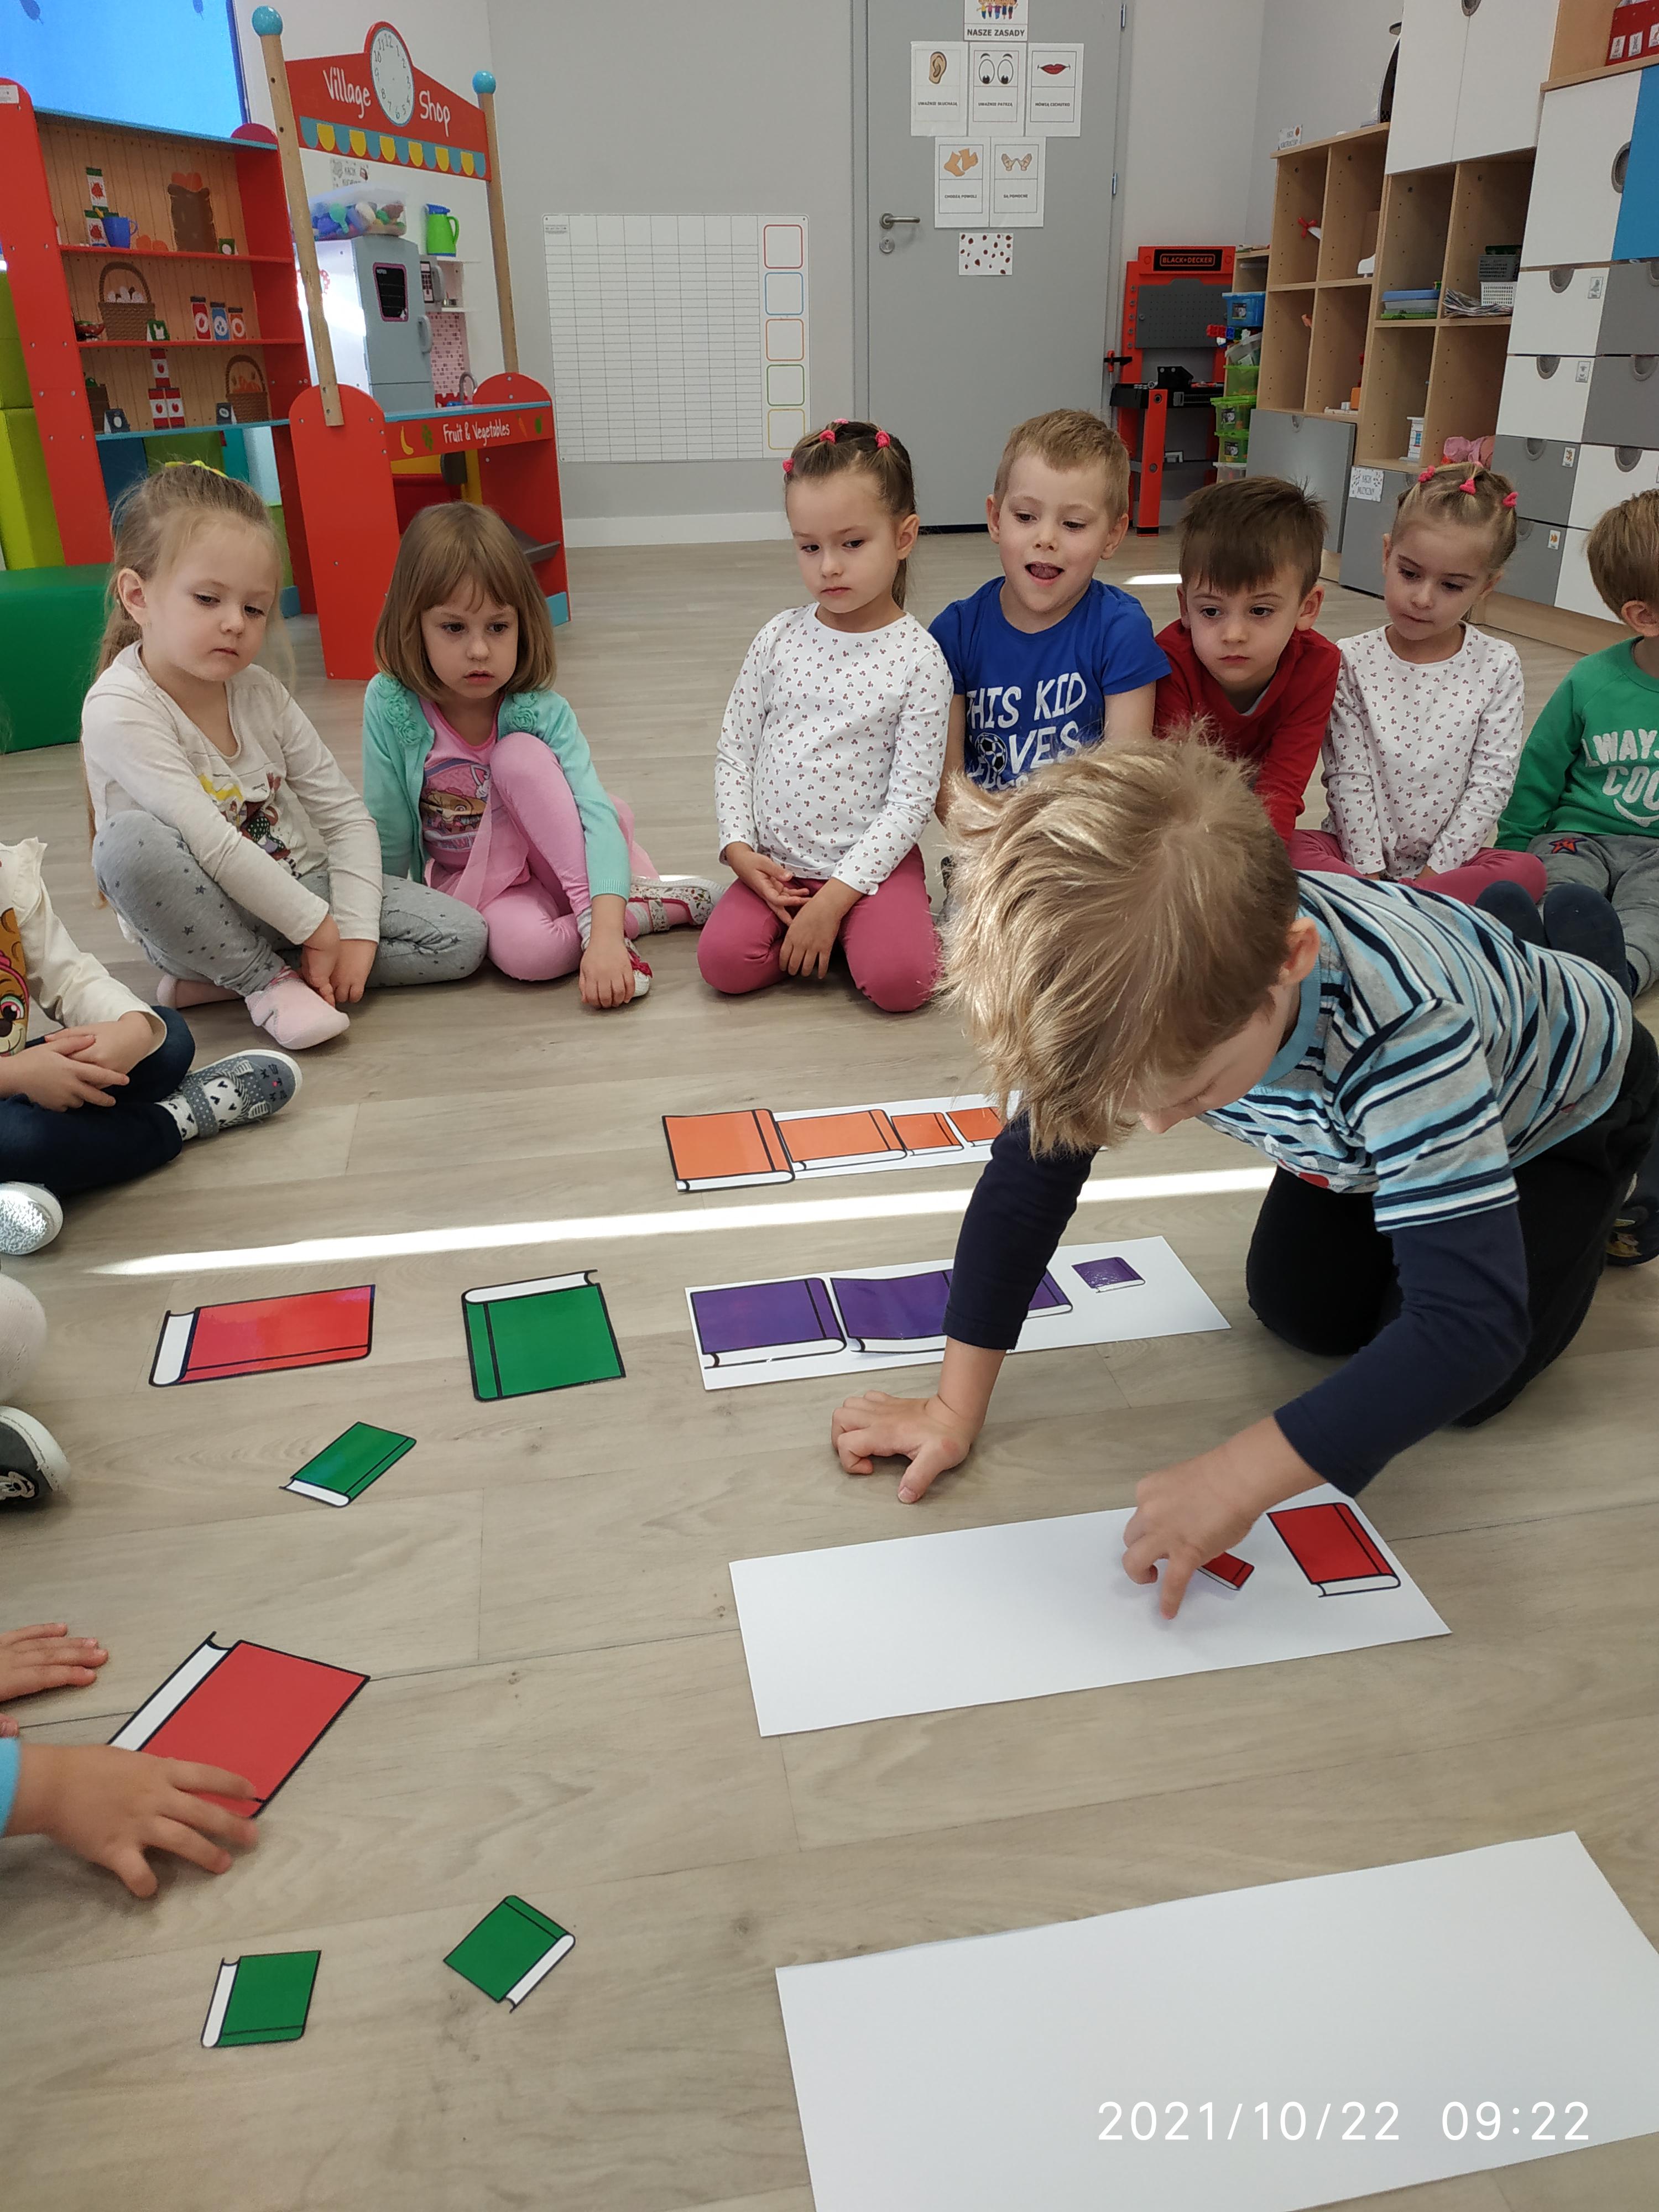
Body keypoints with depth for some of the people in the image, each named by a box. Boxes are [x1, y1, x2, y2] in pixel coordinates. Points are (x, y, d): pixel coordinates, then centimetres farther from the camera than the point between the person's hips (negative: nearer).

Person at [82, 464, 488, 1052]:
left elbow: (346, 816, -1)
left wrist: (356, 931, -13)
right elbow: (212, 845, -27)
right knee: (130, 840, -37)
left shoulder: (258, 692, -1)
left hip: (301, 887, 6)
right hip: (204, 913, -5)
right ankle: (269, 981, -16)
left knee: (462, 941, -13)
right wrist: (317, 928, -23)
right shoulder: (118, 710, -19)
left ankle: (224, 976, -9)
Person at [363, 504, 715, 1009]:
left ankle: (596, 914, -25)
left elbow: (598, 816, -31)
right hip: (470, 884, 0)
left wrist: (606, 931, -45)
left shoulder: (541, 713, -20)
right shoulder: (390, 706, -18)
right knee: (522, 948, -36)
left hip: (564, 864, 0)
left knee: (518, 754, -29)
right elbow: (387, 833, -9)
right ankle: (656, 907, -17)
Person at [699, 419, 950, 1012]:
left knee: (898, 981, -26)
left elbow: (912, 796, -11)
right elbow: (733, 750, 8)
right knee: (724, 961, -20)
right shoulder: (779, 639, 2)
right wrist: (740, 849, -8)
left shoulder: (918, 658, -8)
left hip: (871, 860, -3)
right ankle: (806, 928, 7)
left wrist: (837, 895, -18)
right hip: (777, 864, 3)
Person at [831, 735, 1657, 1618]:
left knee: (1460, 1383, -13)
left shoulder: (1408, 1029, -50)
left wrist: (1240, 1477, -54)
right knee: (1301, 1314, 3)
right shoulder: (1138, 1003, -34)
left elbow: (1470, 1322, -50)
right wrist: (954, 1407, -22)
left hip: (1563, 1096, -4)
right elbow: (1030, 1169, -22)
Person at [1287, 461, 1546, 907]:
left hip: (1446, 857, 1)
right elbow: (1349, 777, -5)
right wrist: (1367, 870, -13)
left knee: (1525, 872, -29)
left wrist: (1434, 870, -11)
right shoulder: (1353, 662, -2)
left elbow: (1490, 783, -3)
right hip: (1358, 852, -1)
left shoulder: (1497, 666, 0)